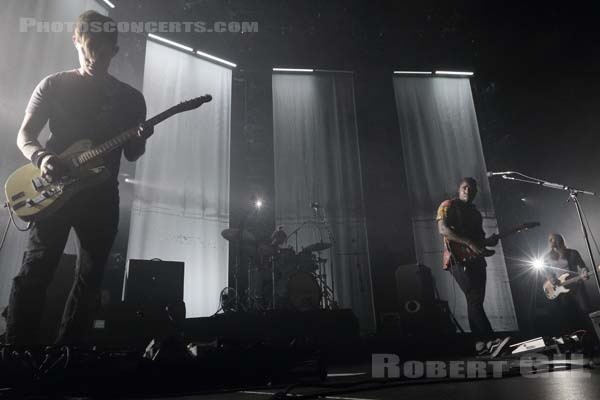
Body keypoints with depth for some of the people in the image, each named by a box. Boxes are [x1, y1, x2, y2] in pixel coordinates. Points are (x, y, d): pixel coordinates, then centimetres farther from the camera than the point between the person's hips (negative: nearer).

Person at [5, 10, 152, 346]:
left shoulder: (130, 98, 8)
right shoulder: (54, 85, 5)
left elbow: (132, 155, 9)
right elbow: (24, 135, 4)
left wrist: (140, 141, -14)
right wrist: (41, 157, -18)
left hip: (102, 197, 2)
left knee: (90, 279, 5)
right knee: (35, 272, -7)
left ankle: (67, 351, 18)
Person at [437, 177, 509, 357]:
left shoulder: (475, 212, 23)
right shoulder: (448, 205, -1)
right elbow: (443, 229, -15)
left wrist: (488, 241, 5)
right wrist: (469, 243, -22)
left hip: (477, 260, 8)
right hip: (459, 259, -8)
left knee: (476, 301, 7)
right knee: (475, 298, -17)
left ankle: (480, 344, 11)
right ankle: (490, 341, -21)